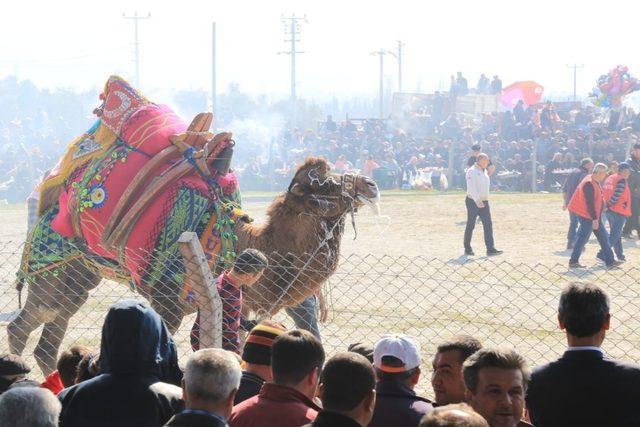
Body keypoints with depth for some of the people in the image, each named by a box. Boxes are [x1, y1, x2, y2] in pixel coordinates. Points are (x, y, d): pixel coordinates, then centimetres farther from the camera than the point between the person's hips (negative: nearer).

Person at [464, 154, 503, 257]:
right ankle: (467, 249, 11)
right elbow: (471, 187, -21)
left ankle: (490, 249, -6)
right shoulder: (472, 171, -11)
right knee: (470, 225, 1)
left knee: (488, 225, -3)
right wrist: (477, 200, -30)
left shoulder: (484, 171, 16)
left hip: (483, 201, 7)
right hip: (473, 201, -7)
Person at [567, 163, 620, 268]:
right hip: (587, 217, -10)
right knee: (582, 238, -3)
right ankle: (573, 262, 5)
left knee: (603, 237, 11)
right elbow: (589, 203, -24)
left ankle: (609, 261, 15)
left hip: (595, 216, 10)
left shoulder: (595, 182, 10)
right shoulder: (589, 184, -22)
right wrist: (594, 219, -23)